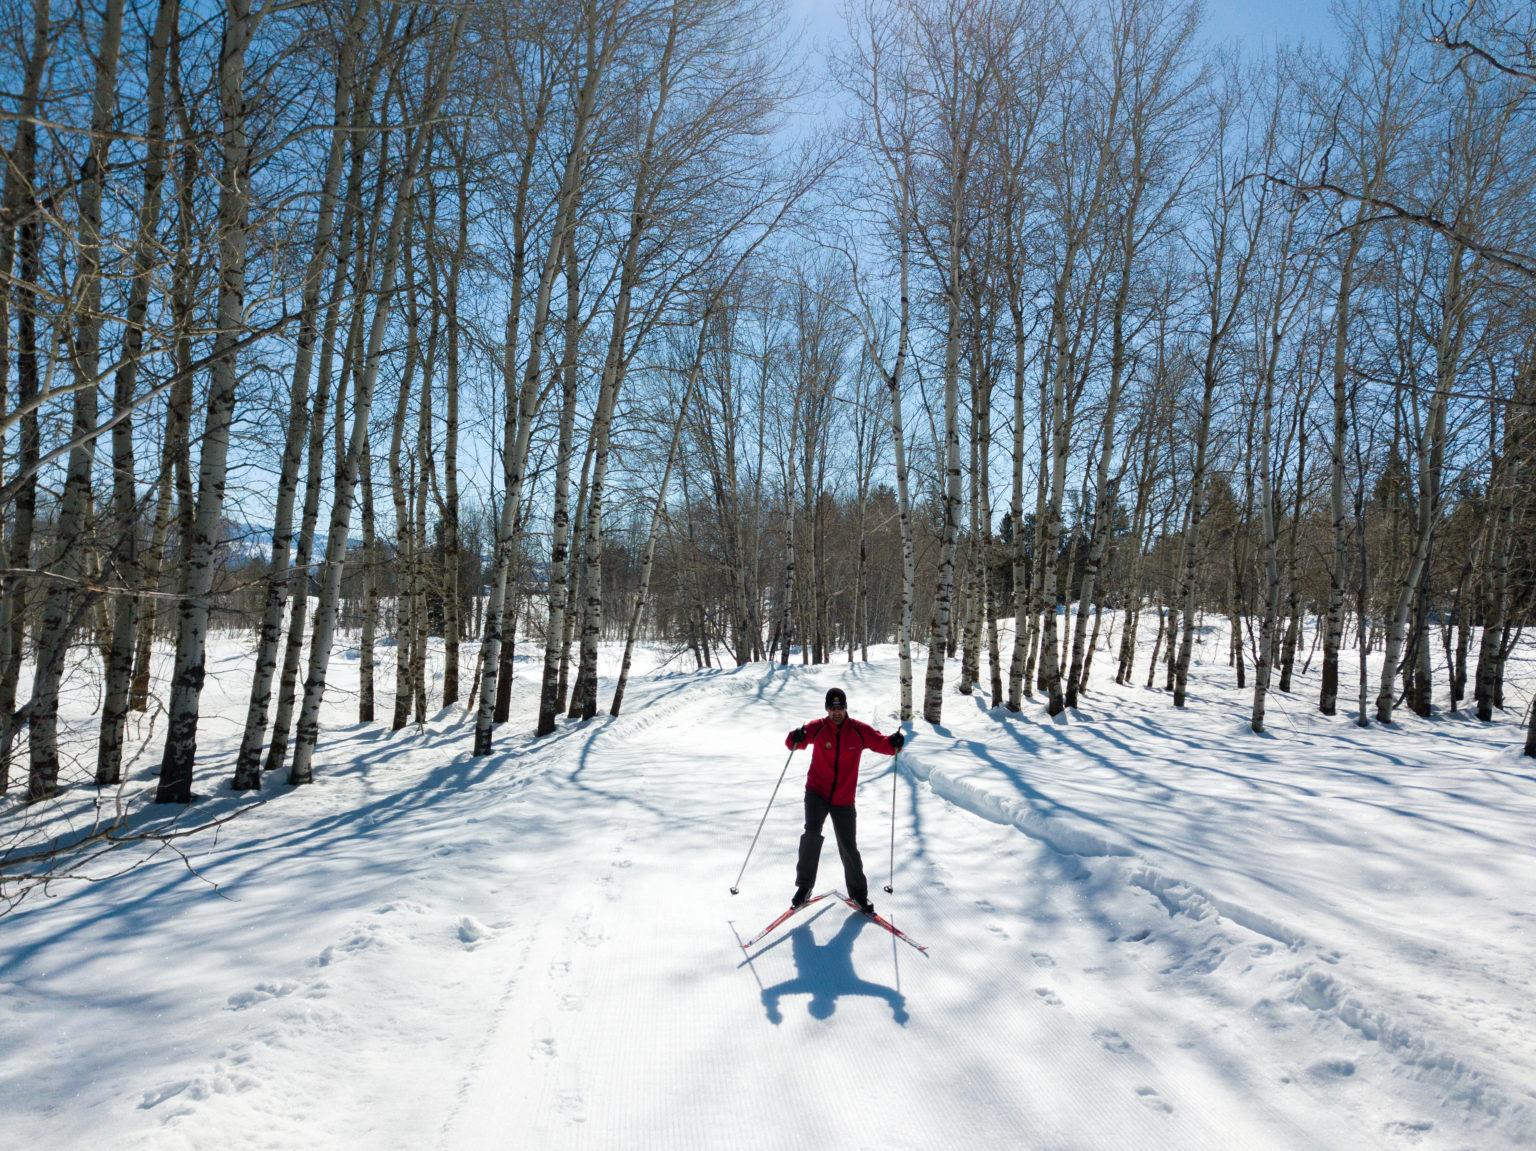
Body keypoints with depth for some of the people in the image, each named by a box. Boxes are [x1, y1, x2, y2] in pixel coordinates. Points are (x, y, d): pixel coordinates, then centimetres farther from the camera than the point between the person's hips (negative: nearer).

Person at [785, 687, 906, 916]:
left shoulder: (859, 731, -6)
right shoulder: (817, 728, -8)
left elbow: (882, 744, -4)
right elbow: (793, 743, -11)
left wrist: (894, 742, -27)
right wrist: (796, 739, -35)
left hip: (844, 800, 1)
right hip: (817, 793, -1)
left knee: (849, 848, 6)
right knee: (812, 833, -24)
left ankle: (858, 893, 26)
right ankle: (804, 885, -8)